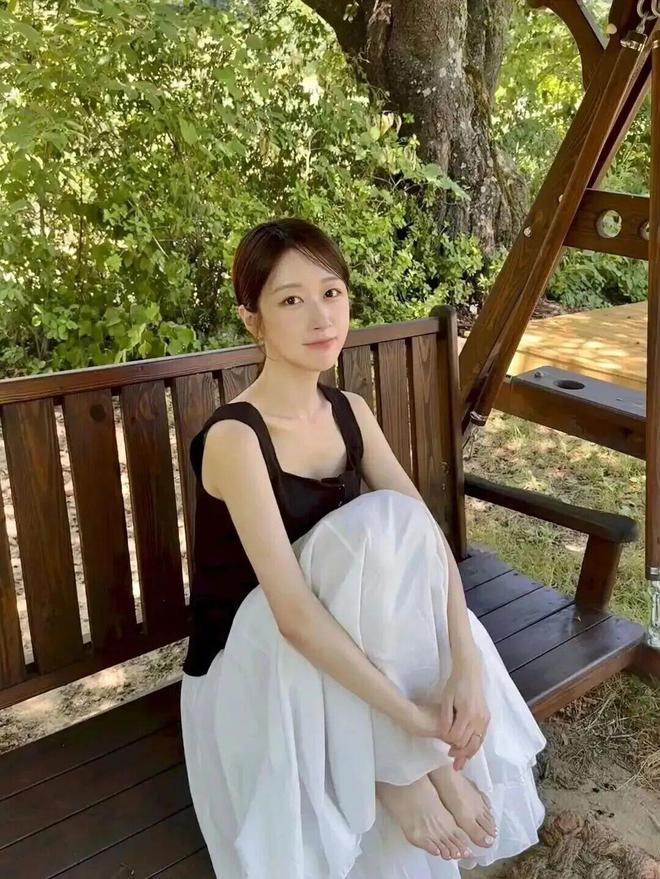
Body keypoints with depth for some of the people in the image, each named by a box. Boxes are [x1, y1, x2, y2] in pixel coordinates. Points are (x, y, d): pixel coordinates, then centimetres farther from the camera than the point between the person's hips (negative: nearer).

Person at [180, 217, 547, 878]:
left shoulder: (351, 412, -3)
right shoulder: (234, 438, -24)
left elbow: (428, 537, -11)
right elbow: (293, 615, -31)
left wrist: (466, 663, -26)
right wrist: (412, 722, -32)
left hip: (338, 644, 6)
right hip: (249, 658, -6)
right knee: (380, 521, -29)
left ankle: (410, 759, -6)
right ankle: (395, 763, -15)